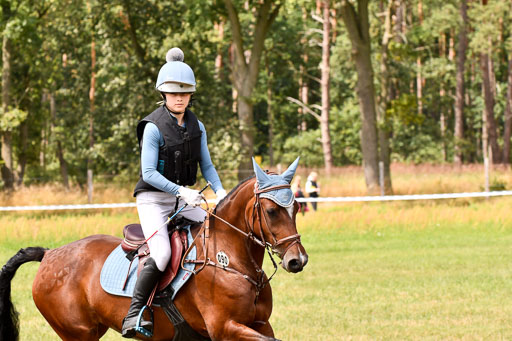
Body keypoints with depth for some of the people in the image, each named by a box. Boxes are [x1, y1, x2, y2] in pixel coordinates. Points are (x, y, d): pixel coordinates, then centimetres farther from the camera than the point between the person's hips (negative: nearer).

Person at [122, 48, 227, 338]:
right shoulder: (154, 127, -12)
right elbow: (148, 173, -16)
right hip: (153, 198, -6)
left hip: (184, 196, 6)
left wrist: (220, 191, -6)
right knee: (162, 253, -27)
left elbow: (206, 166, 12)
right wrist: (181, 191, -25)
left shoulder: (197, 127, 6)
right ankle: (134, 314, -17)